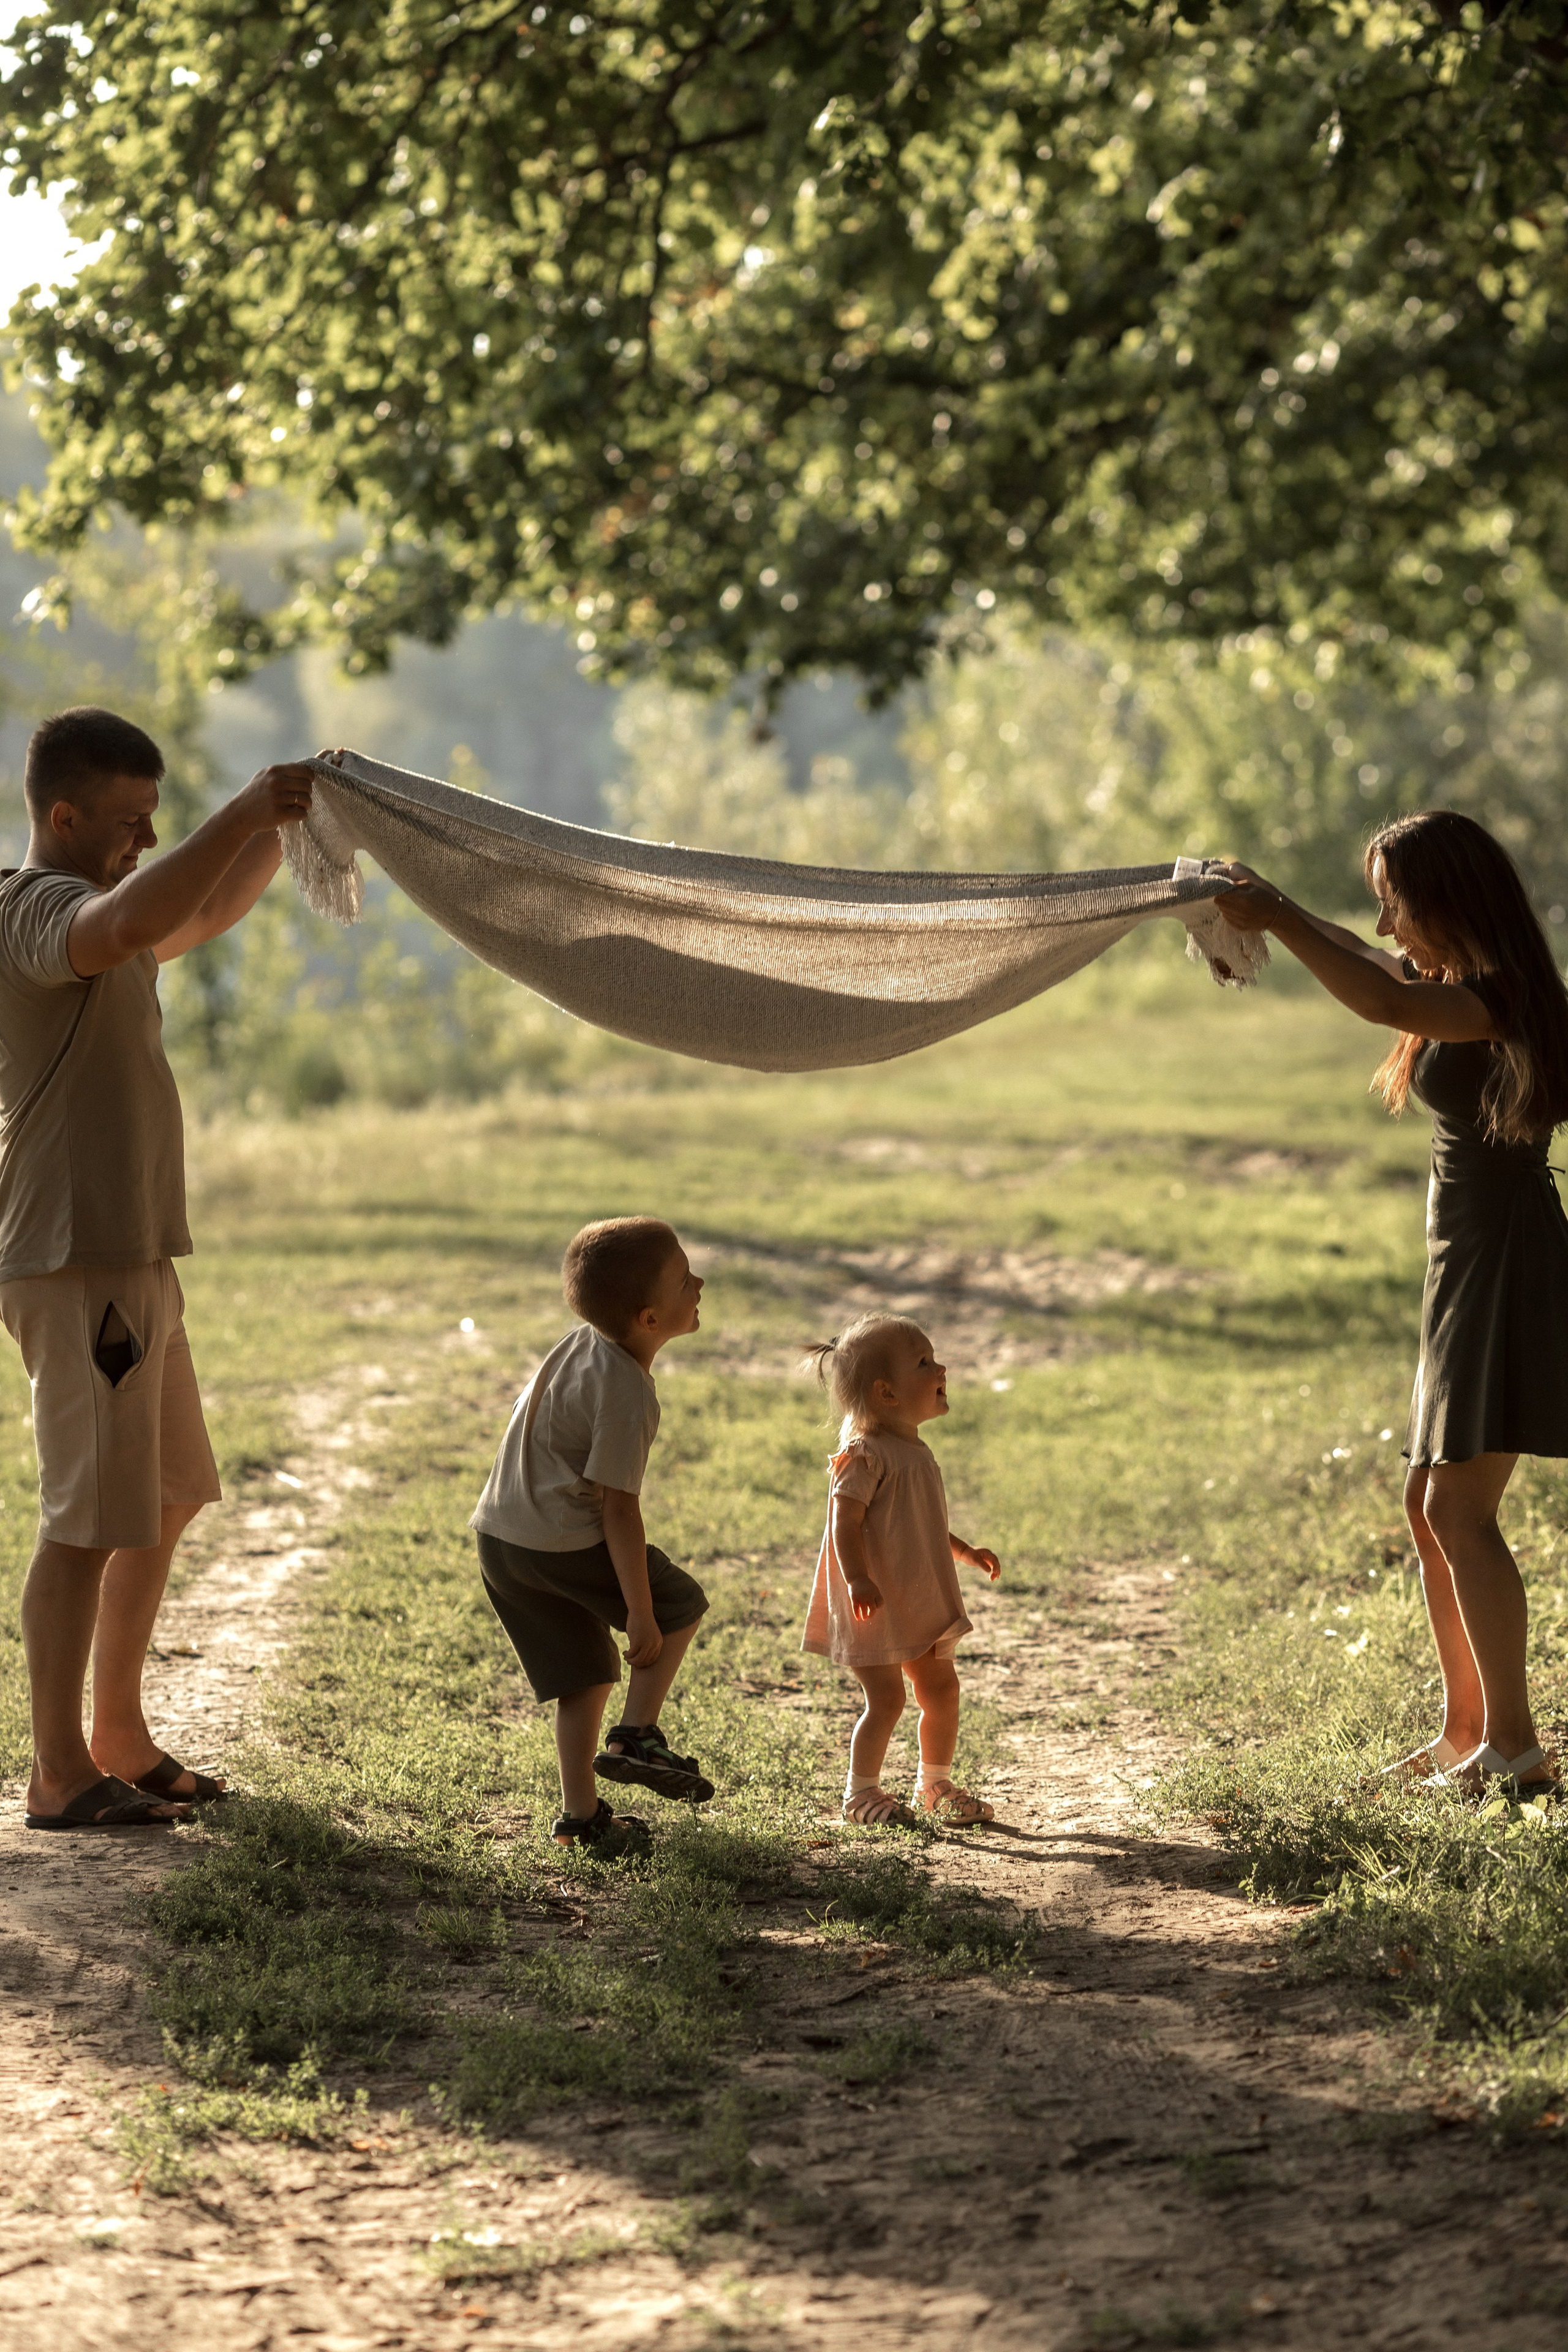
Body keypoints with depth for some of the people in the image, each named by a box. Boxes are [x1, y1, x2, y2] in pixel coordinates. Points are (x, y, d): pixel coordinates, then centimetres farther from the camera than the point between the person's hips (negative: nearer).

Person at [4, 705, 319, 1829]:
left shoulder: (96, 915, 17)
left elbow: (207, 912, 31)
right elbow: (138, 919, -37)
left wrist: (279, 826, 15)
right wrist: (244, 811, -32)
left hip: (135, 1261, 11)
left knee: (167, 1499, 18)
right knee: (90, 1517, -8)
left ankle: (119, 1737, 28)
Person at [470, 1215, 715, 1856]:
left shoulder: (584, 1343, 7)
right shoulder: (626, 1394, -20)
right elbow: (618, 1506, -20)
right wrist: (640, 1612, -16)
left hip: (499, 1537, 8)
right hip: (564, 1544, -8)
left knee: (586, 1674, 18)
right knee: (680, 1605, 13)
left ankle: (581, 1815, 21)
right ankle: (636, 1737, 9)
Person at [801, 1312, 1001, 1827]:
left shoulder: (916, 1451, 12)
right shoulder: (865, 1455, -17)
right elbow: (845, 1523, -23)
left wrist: (966, 1552, 23)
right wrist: (858, 1581, -33)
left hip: (921, 1601, 9)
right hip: (876, 1604, -9)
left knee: (941, 1687, 11)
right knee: (886, 1697, -8)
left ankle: (935, 1784, 27)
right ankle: (861, 1793, 7)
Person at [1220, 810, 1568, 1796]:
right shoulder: (1455, 987, 13)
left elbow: (1384, 1001, -36)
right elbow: (1376, 968, 33)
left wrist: (1280, 917, -28)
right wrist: (1267, 911, 23)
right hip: (1471, 1267, 10)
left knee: (1460, 1507, -11)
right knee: (1432, 1504, 13)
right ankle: (1466, 1729, 19)